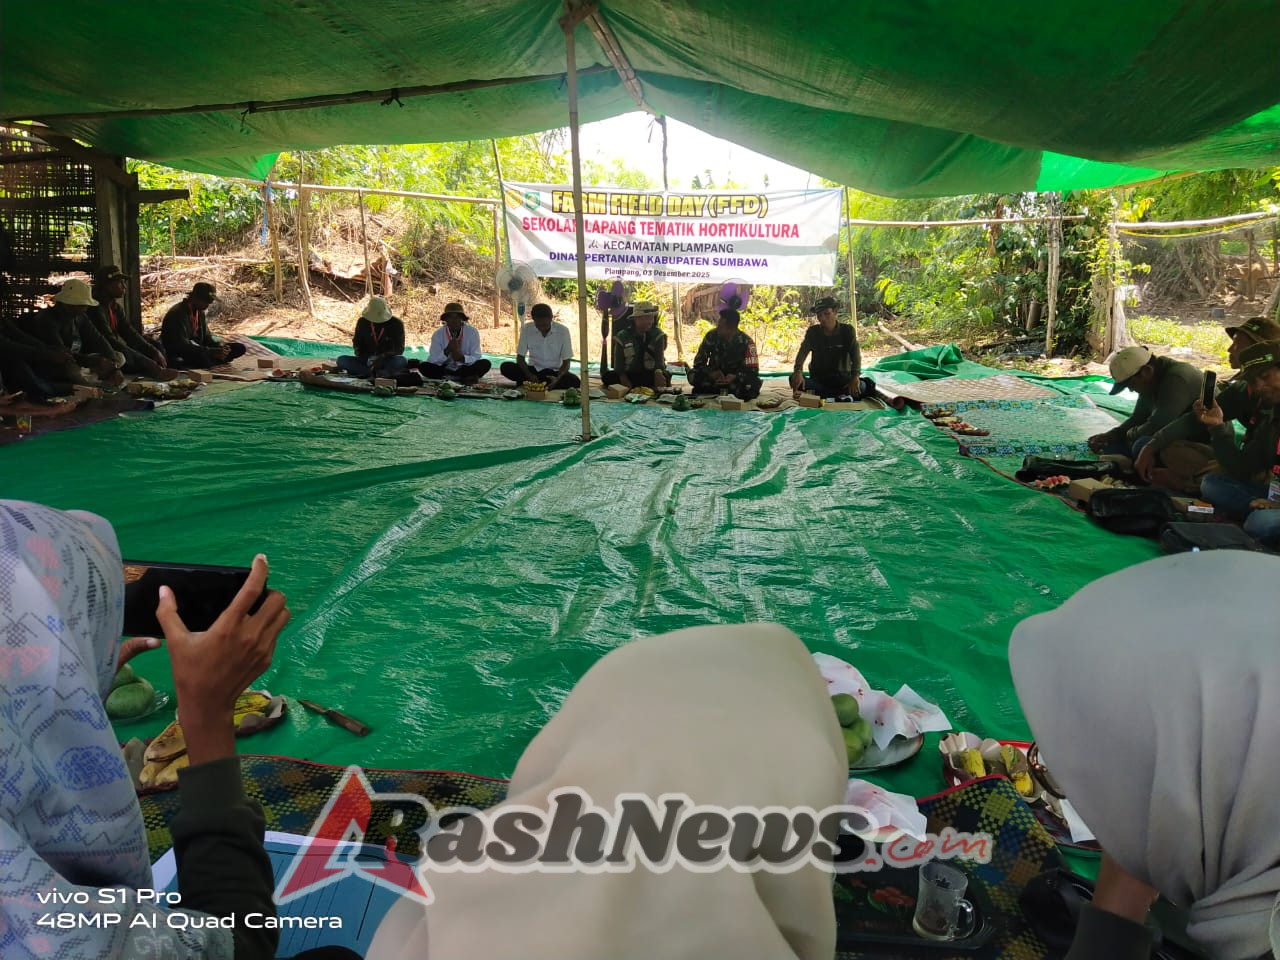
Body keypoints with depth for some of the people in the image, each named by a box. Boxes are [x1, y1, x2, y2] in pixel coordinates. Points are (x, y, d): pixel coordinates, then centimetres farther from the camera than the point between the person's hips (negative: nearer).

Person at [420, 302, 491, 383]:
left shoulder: (472, 332, -7)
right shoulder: (438, 334, -6)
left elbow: (477, 358, -10)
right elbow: (432, 361, -11)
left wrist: (462, 358, -30)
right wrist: (446, 351, -29)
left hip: (466, 369, -1)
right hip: (445, 369, 1)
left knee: (485, 364, -27)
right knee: (423, 366, -26)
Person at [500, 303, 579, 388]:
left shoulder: (563, 331, -12)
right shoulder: (527, 329, -8)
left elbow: (566, 362, -10)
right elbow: (520, 357, -5)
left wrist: (557, 379, -30)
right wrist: (530, 375, -24)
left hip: (554, 372, 0)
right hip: (533, 370, 0)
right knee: (505, 367, -24)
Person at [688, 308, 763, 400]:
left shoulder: (746, 342, -17)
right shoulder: (712, 336, -12)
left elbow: (753, 370, -18)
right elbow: (699, 361, -10)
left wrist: (735, 377, -37)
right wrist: (711, 373, -30)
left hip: (736, 378, -2)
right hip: (715, 376, 2)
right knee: (693, 376, -26)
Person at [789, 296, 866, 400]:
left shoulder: (847, 331, -3)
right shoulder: (812, 332, 0)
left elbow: (856, 354, -14)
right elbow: (803, 352, -14)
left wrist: (855, 376, -35)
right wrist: (798, 371, -37)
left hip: (842, 379, -1)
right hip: (818, 380, 1)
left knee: (861, 386, -32)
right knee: (794, 378, -28)